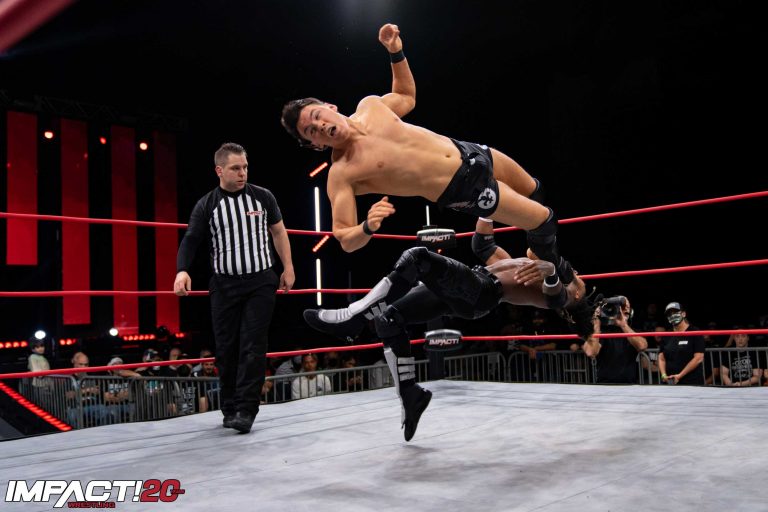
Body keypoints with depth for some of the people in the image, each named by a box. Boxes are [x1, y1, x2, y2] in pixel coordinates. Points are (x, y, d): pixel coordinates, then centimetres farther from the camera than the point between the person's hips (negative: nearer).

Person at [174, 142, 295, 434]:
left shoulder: (262, 197, 2)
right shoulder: (206, 205, 0)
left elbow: (278, 231, 12)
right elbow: (191, 240, -5)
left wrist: (288, 268, 9)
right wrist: (182, 270, -24)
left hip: (260, 282, -1)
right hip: (224, 285, 1)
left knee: (252, 347, -7)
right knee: (226, 349, 5)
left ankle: (246, 410, -4)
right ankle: (230, 409, 17)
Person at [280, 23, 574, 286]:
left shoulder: (369, 106, -5)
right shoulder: (341, 174, -21)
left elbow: (407, 96, 16)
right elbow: (345, 240, -22)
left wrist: (395, 53, 2)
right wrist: (368, 227, -44)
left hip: (467, 153, 6)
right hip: (461, 190, -6)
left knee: (532, 190, 27)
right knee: (543, 219, 3)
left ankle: (542, 255, 57)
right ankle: (553, 269, 37)